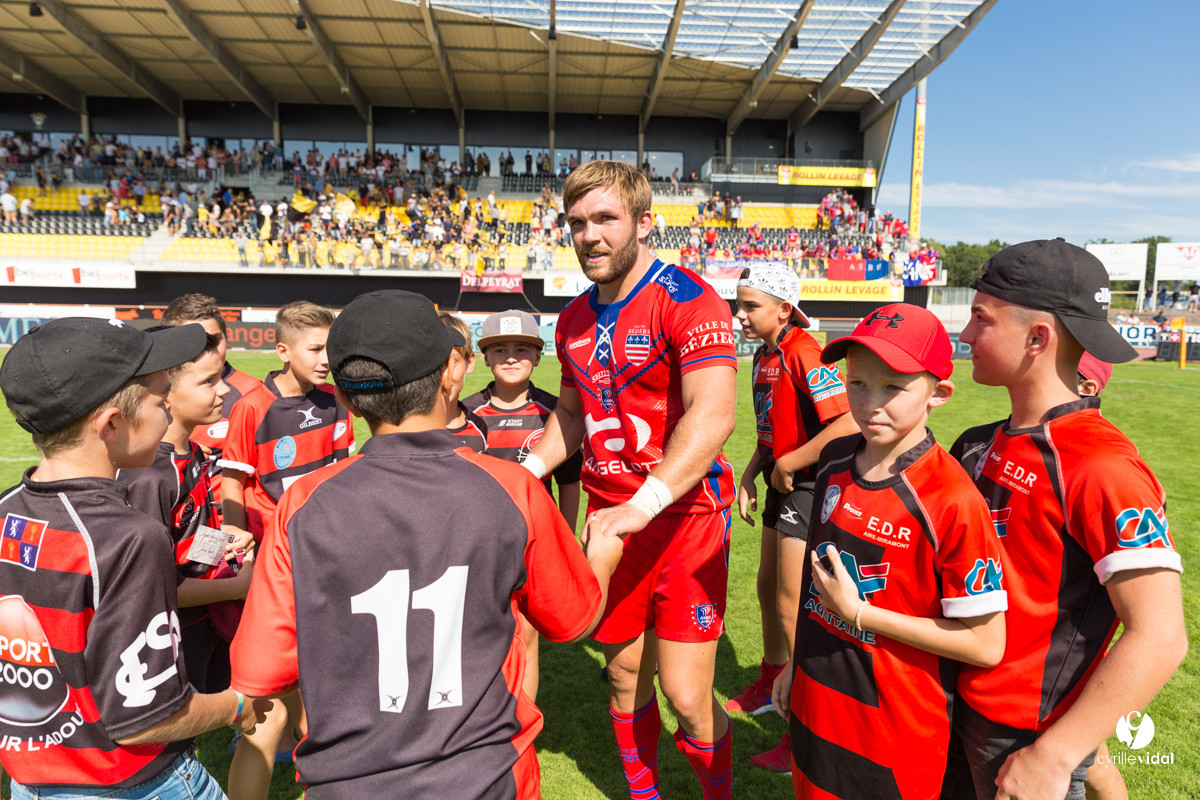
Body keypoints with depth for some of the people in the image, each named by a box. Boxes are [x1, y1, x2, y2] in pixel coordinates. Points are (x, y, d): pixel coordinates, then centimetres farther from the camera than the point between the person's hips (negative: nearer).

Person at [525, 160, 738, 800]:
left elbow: (713, 415, -27)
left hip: (684, 516, -6)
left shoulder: (686, 301, -13)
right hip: (610, 517, 6)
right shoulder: (575, 319, 9)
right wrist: (525, 473, 7)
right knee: (624, 676, 16)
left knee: (687, 697, -2)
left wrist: (642, 506, -35)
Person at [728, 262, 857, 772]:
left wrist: (787, 465, -21)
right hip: (782, 486, 9)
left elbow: (847, 425, -31)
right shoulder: (764, 353, 8)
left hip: (808, 485, -9)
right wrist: (750, 476, 7)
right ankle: (771, 684, 43)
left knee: (792, 607, -3)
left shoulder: (803, 351, -21)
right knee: (768, 587, 21)